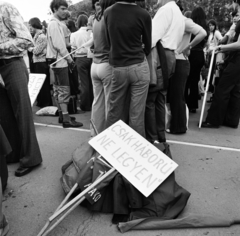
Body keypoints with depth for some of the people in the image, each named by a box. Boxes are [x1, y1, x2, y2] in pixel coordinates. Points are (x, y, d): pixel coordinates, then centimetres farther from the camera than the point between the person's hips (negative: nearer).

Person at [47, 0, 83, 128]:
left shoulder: (56, 23, 19)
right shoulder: (55, 24, -11)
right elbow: (59, 45, -19)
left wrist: (67, 58, 12)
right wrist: (69, 59, -12)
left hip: (57, 61, 10)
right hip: (60, 61, -10)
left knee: (58, 90, 11)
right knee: (64, 90, -11)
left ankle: (61, 115, 19)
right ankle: (66, 119, -11)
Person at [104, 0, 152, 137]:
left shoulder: (108, 13, 4)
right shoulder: (143, 15, -5)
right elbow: (148, 45, 5)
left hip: (117, 68, 3)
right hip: (139, 67, -3)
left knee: (114, 112, 11)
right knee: (137, 114, 1)